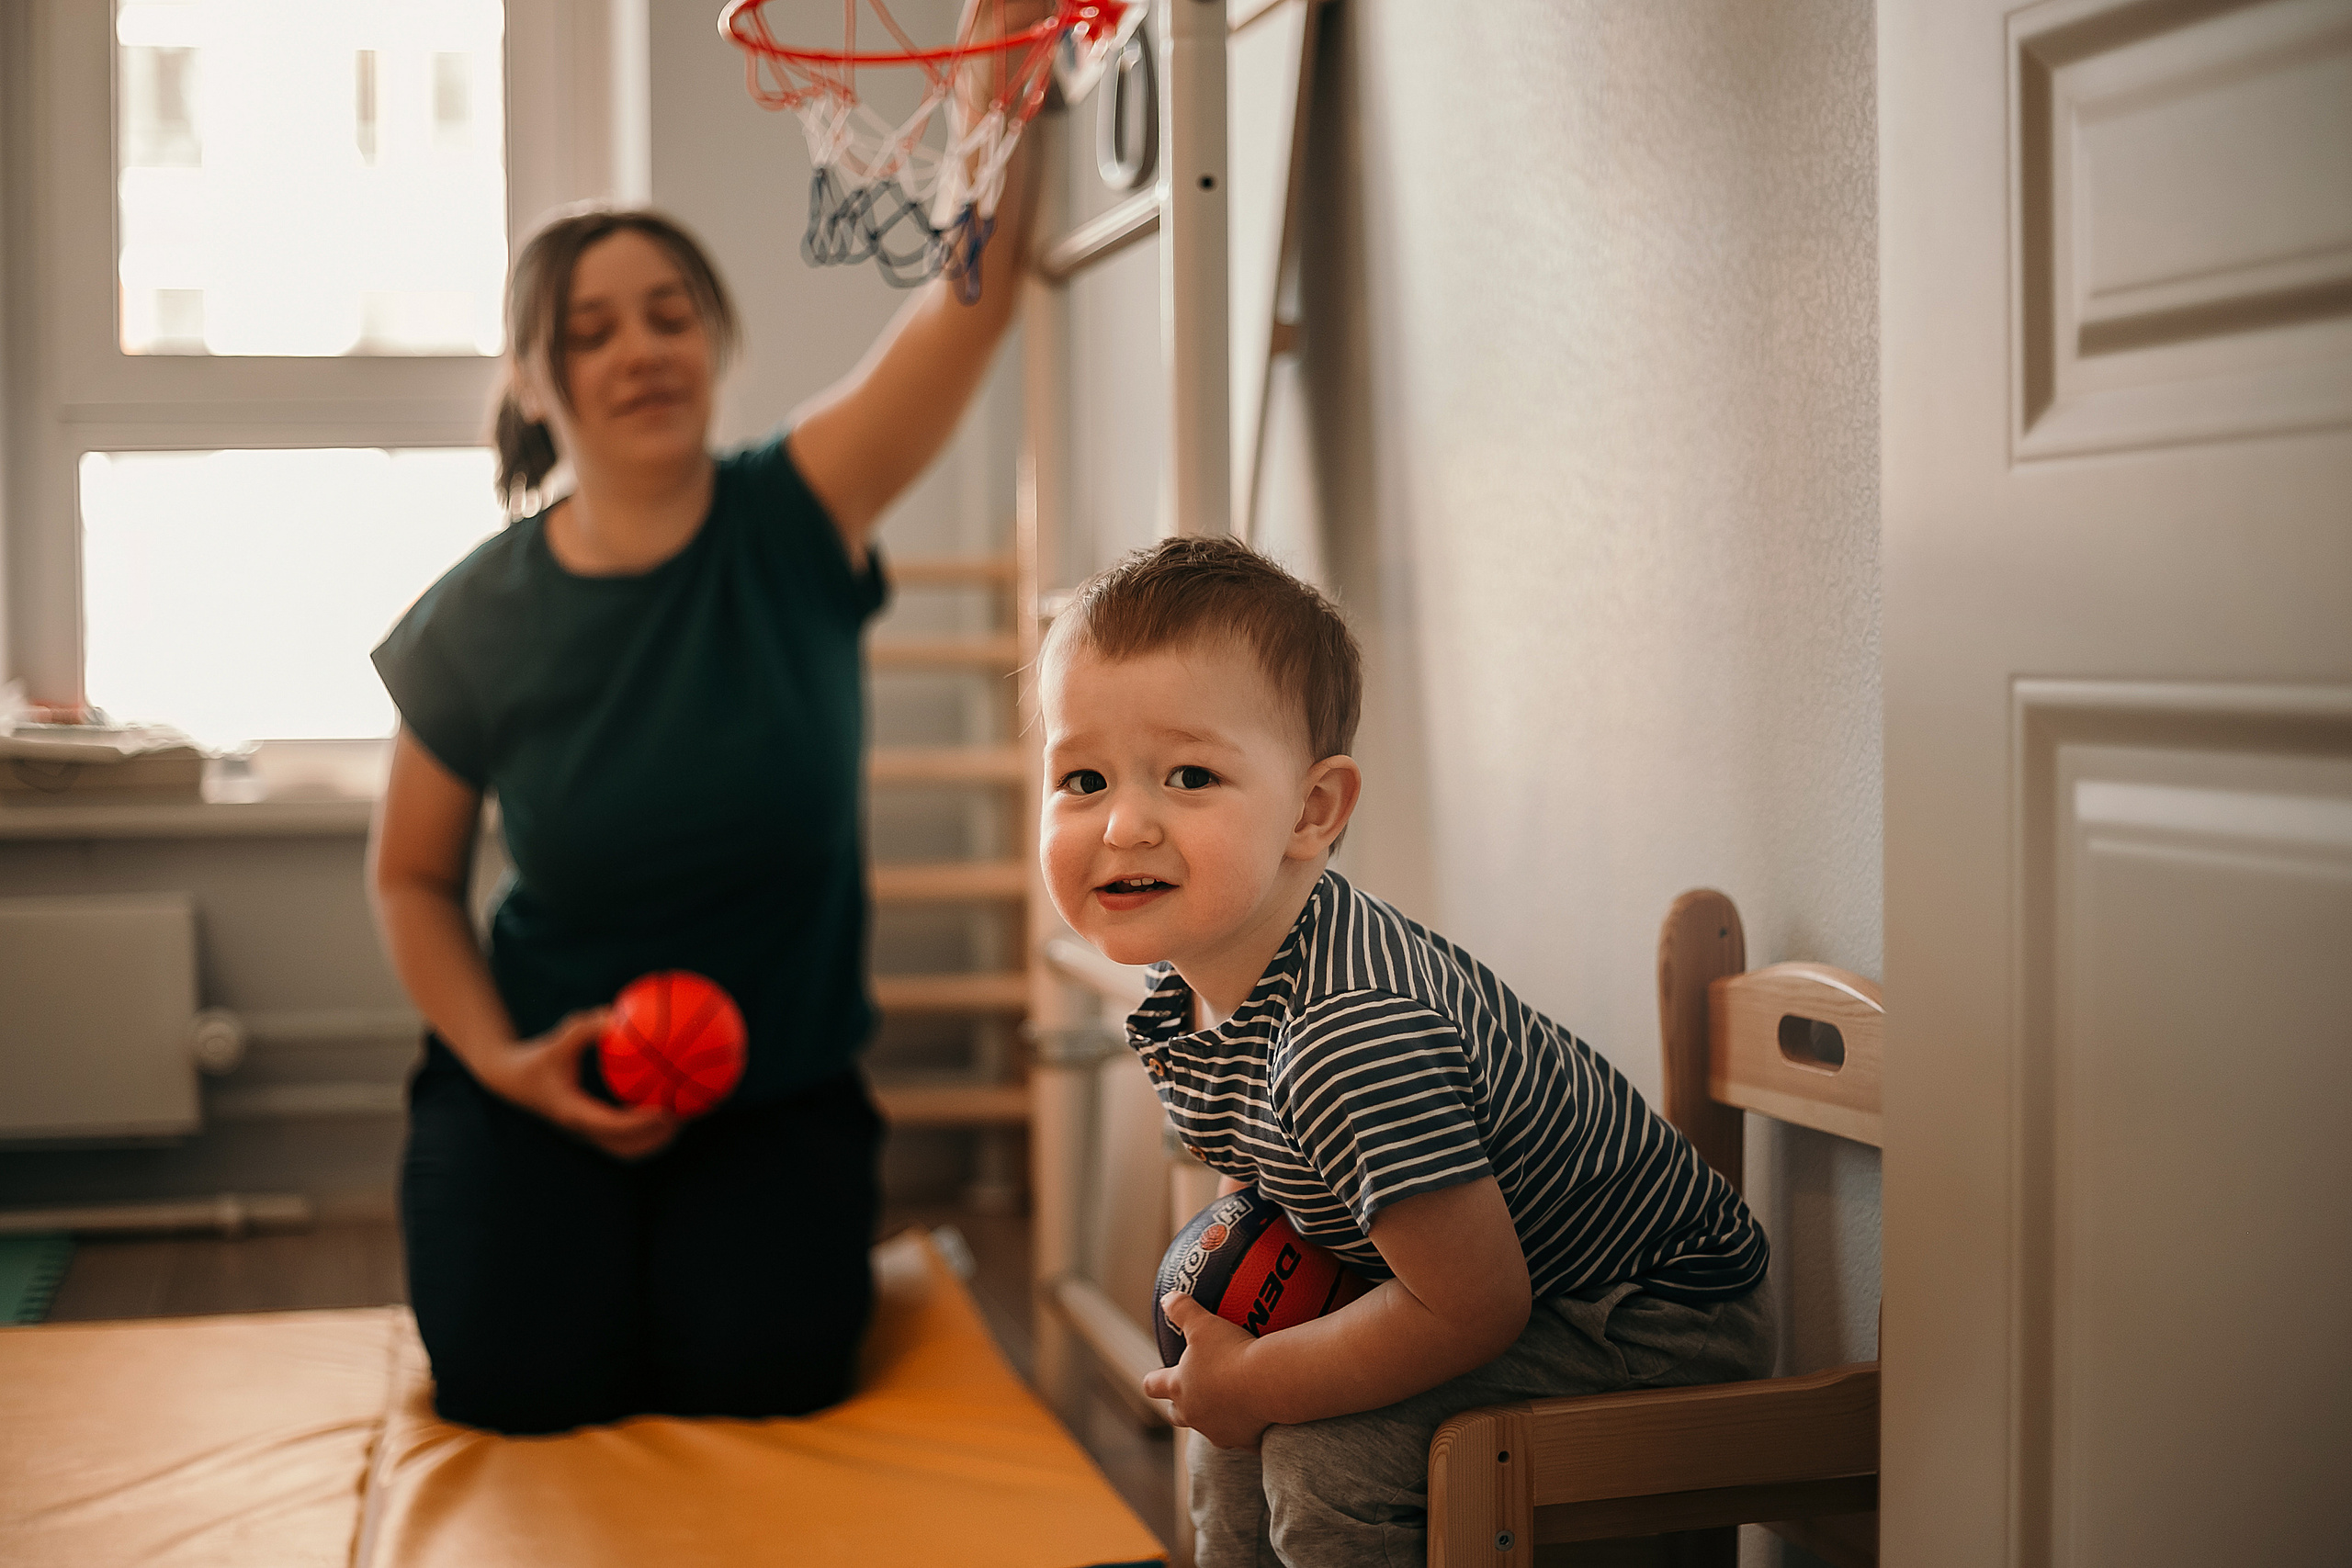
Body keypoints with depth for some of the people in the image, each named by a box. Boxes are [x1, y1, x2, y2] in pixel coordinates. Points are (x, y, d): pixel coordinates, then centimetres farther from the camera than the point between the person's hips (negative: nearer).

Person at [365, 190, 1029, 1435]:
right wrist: (500, 1057, -12)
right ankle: (588, 1250, 20)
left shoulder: (793, 526, -13)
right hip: (545, 1083, 1)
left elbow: (974, 290, -28)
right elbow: (412, 875, 4)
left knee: (766, 1373, -18)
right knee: (521, 1383, -15)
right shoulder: (474, 628, -10)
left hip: (781, 1084, 0)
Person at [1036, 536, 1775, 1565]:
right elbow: (1256, 1158, 15)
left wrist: (1251, 1382, -21)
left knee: (1329, 1459, -21)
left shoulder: (1359, 1032, -35)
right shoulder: (1183, 995, -6)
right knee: (1233, 1441, 16)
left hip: (1659, 1326, -9)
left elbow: (1472, 1308, -31)